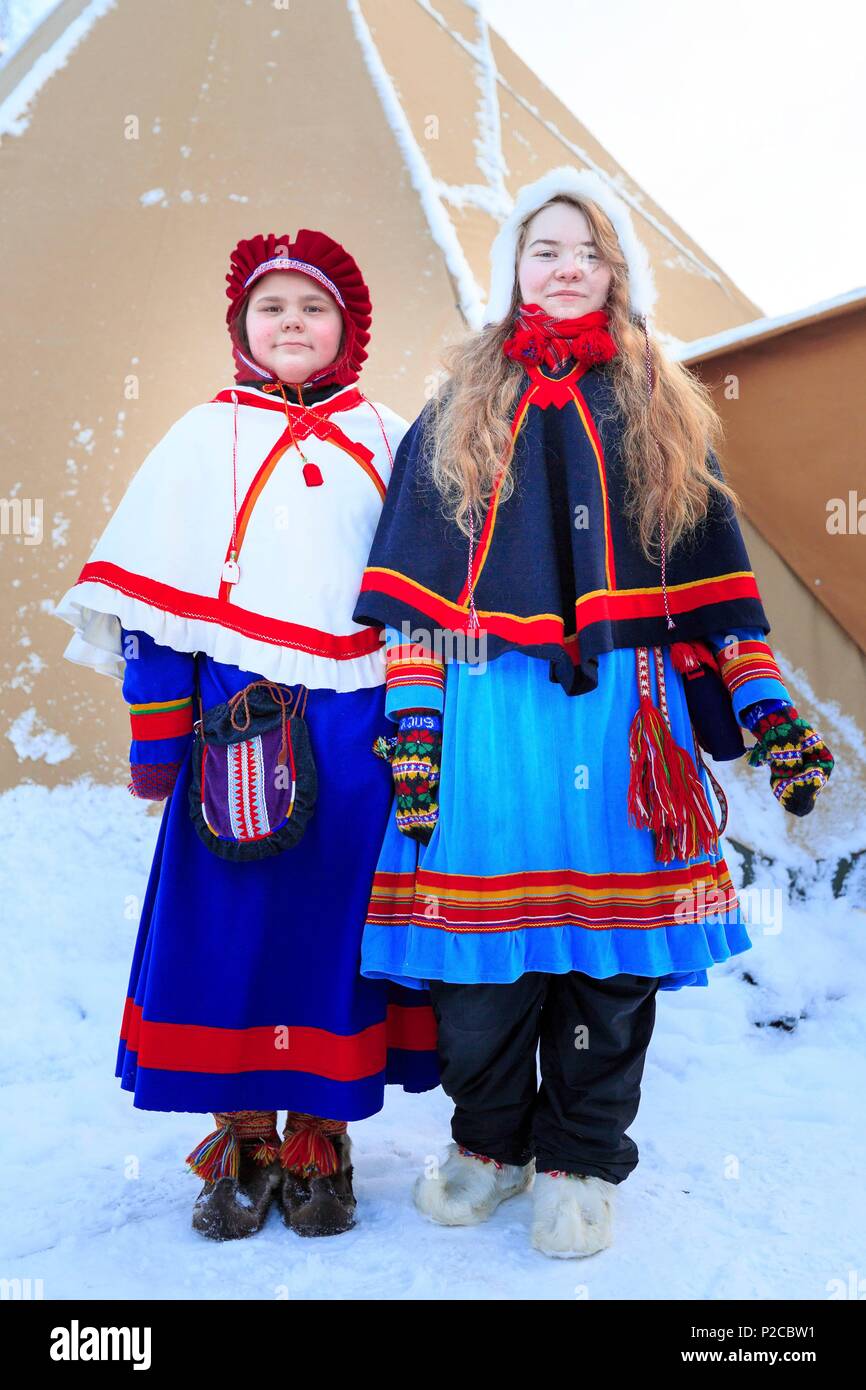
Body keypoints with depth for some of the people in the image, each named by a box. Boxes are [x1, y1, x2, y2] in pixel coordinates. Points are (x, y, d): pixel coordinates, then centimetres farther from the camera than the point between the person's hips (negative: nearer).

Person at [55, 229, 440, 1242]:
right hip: (238, 727, -1)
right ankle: (242, 1136, 22)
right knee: (229, 920, 3)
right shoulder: (204, 438, 7)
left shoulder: (386, 442, 11)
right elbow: (155, 595, 3)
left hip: (360, 729, 1)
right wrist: (156, 730, -2)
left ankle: (321, 1134, 22)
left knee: (340, 919, 5)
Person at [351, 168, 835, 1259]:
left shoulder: (666, 414, 14)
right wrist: (413, 722, -4)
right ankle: (488, 1143, 27)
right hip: (490, 712, 0)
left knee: (612, 943, 3)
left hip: (626, 710, 1)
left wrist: (767, 709, 2)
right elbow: (414, 581, 5)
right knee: (481, 932, 3)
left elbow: (716, 577, 10)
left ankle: (580, 1163, 24)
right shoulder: (458, 411, 12)